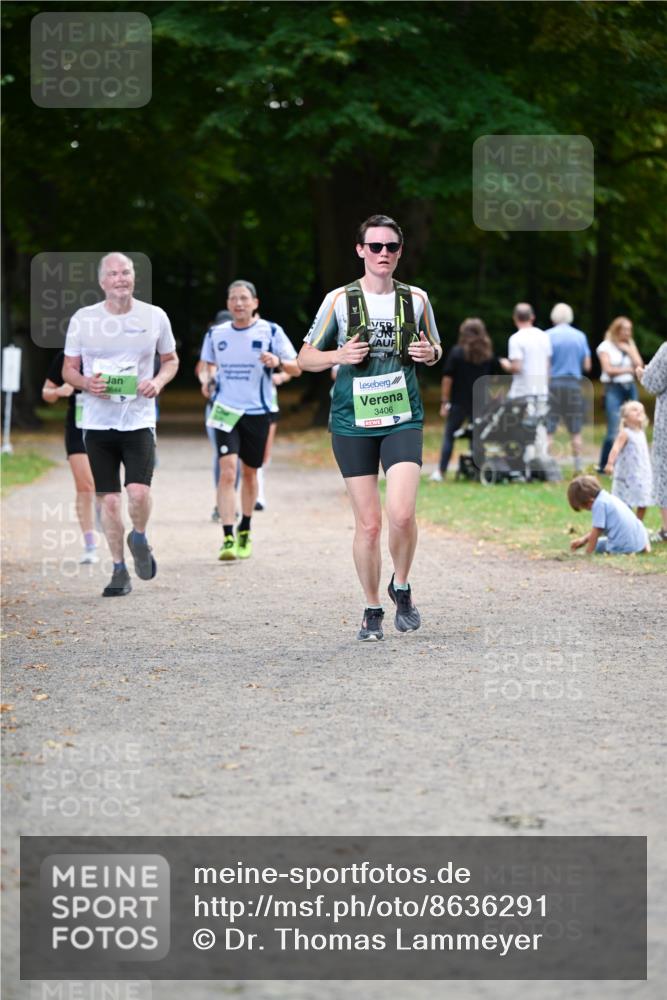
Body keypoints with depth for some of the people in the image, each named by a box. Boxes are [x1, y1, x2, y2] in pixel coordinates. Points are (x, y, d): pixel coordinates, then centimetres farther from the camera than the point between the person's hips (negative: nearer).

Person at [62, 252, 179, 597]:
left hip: (139, 418, -1)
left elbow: (171, 360, 14)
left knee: (139, 492, -16)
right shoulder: (82, 319, 1)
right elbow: (68, 369, 8)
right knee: (109, 499, 3)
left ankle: (139, 538, 16)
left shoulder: (154, 316, 1)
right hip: (98, 421, 1)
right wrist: (86, 383, -14)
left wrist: (158, 382, -7)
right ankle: (119, 571, 16)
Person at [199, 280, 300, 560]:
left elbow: (297, 368, -2)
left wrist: (278, 362, -22)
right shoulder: (216, 334, 5)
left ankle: (245, 532, 31)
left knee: (249, 472, 11)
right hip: (226, 411, 0)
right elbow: (210, 364, 22)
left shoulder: (270, 332, -3)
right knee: (227, 471, -15)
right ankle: (227, 539, -19)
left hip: (257, 412, 0)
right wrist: (209, 378, -1)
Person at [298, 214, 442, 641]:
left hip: (403, 420, 0)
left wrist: (431, 353, -4)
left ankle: (401, 587, 10)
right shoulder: (339, 300, 1)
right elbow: (306, 358, 7)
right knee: (368, 522, 0)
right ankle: (373, 609, 17)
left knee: (402, 514, -16)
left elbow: (435, 348, 20)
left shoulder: (416, 298, 6)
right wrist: (339, 355, -13)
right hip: (353, 423, 0)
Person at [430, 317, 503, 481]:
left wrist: (444, 402, -5)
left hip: (459, 402, -2)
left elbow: (447, 378, -8)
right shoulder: (489, 354, 4)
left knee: (449, 436, 6)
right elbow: (497, 376, 8)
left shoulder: (457, 352, -5)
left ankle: (441, 472, 2)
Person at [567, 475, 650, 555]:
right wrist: (583, 539, 19)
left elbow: (596, 531, -12)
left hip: (623, 547, -9)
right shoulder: (609, 498, 14)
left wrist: (587, 554, -3)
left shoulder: (599, 503, -15)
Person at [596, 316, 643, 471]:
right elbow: (608, 370, -9)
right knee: (614, 430, -11)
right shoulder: (605, 346, 0)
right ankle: (603, 466, -1)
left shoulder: (630, 345, 15)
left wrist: (629, 349, -3)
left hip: (630, 387, 5)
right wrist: (628, 370, -3)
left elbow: (639, 365, 4)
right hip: (613, 389, -5)